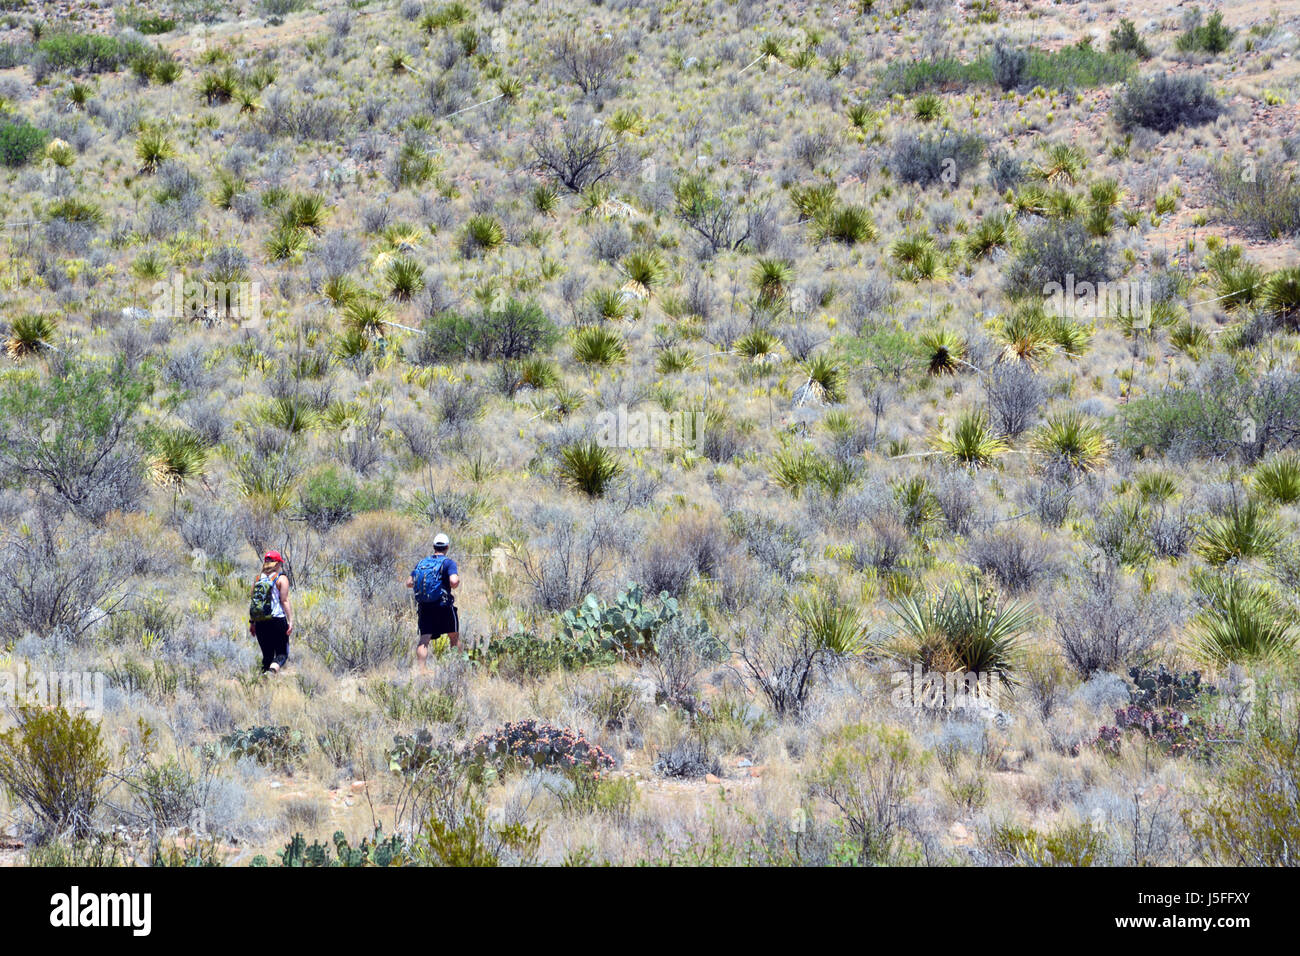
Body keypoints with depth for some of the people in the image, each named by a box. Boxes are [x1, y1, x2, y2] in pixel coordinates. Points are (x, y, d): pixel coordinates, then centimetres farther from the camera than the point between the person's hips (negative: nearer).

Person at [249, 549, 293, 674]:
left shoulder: (258, 579, 12)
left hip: (260, 623, 5)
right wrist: (290, 621, -10)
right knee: (282, 653, -3)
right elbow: (285, 601, -10)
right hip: (277, 620, -5)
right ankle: (272, 670, -32)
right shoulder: (281, 579, -2)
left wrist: (251, 622, 15)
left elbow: (251, 602, 11)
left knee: (267, 655, 13)